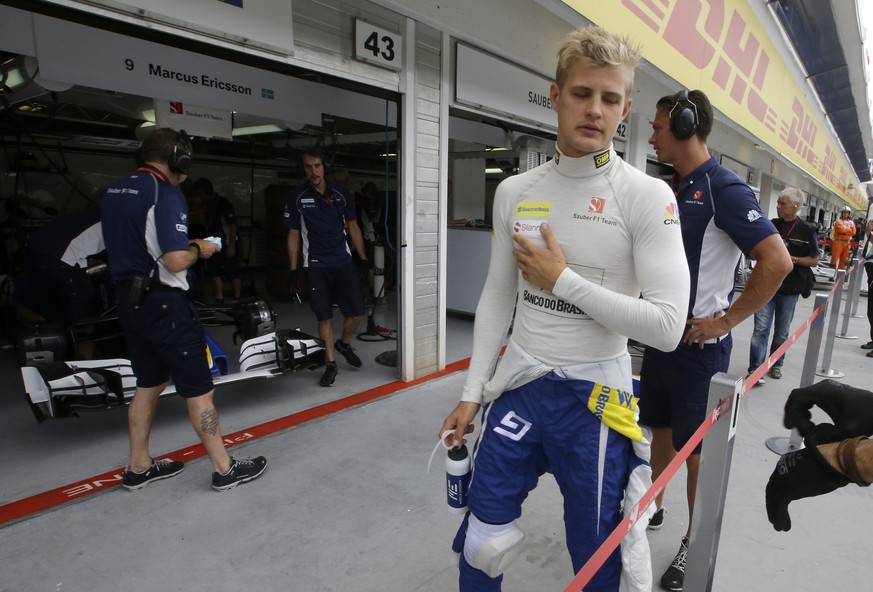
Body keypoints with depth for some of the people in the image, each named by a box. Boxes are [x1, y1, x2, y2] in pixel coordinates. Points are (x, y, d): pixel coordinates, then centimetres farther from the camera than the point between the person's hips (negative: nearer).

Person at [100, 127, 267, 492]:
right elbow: (176, 261, -25)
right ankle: (224, 469, 13)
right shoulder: (165, 193, -17)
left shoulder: (114, 192, 10)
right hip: (164, 303, -9)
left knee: (149, 384, 20)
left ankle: (138, 467, 32)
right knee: (198, 387, 1)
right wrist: (199, 249, -5)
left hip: (129, 300, 9)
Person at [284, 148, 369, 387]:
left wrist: (363, 258, 7)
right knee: (324, 316, 2)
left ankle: (344, 343, 28)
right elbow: (293, 235, 3)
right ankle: (330, 364, 17)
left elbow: (352, 226, 10)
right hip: (316, 265, -1)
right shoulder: (296, 196, -2)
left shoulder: (340, 192, 3)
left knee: (356, 311, -2)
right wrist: (293, 270, 0)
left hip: (344, 261, 2)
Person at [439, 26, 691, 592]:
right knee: (480, 547, 15)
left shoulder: (648, 196, -11)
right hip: (518, 386, 3)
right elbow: (497, 298, 6)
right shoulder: (515, 191, 1)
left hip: (594, 397, -2)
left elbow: (667, 325, -16)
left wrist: (562, 279, -16)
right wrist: (472, 393, 6)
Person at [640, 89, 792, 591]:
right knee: (661, 428, 20)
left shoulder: (724, 189, -16)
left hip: (699, 344, -7)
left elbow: (778, 261, -24)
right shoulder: (675, 188, 9)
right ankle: (653, 509, 41)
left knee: (697, 447, 8)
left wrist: (725, 321, -19)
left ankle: (694, 545, 28)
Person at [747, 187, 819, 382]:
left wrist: (792, 259, -13)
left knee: (782, 331, 13)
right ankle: (755, 369, -5)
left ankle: (776, 364, 30)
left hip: (789, 289, 0)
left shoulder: (806, 231, -1)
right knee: (761, 329, -6)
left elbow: (814, 261, 1)